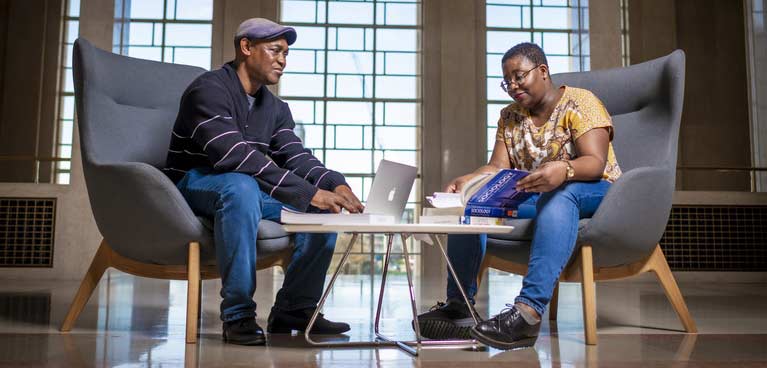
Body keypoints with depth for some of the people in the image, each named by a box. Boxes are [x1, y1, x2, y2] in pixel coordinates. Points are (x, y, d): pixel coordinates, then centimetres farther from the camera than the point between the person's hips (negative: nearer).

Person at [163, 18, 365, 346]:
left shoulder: (275, 108, 9)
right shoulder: (209, 89, -17)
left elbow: (295, 156, -4)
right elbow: (235, 155, -31)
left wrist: (336, 184, -25)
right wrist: (308, 193, -36)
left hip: (249, 189, 7)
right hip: (194, 184, -7)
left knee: (325, 208, -11)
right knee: (241, 185, -40)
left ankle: (293, 309, -1)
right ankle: (237, 315, -30)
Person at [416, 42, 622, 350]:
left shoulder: (580, 103, -6)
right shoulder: (509, 117, 12)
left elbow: (596, 162, -21)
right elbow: (497, 167, 0)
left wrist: (564, 169, -44)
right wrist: (466, 181, -22)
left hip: (591, 195, -5)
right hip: (533, 198, 6)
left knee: (558, 194, -40)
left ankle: (529, 310, -51)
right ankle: (458, 306, -21)